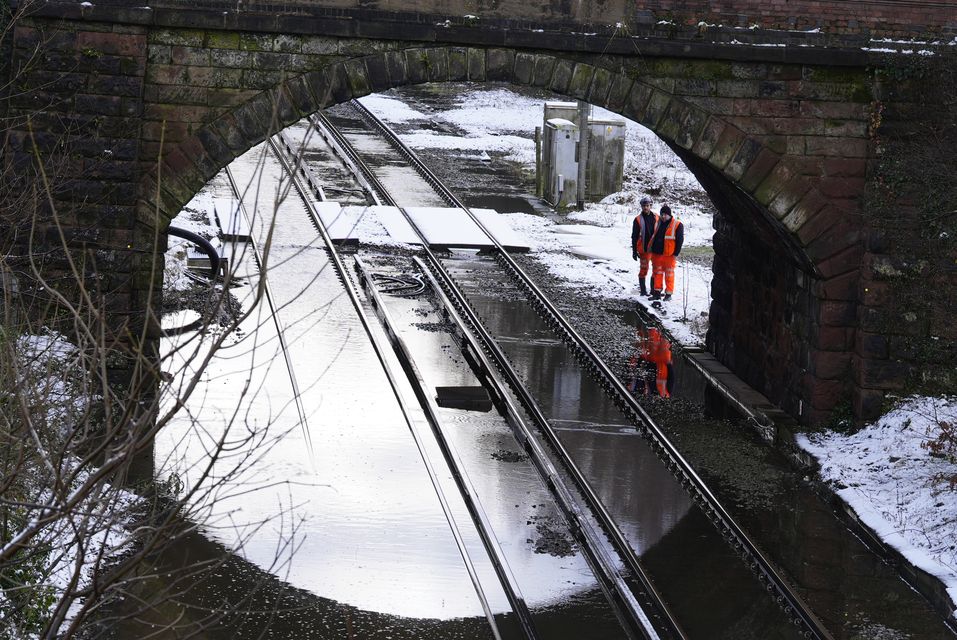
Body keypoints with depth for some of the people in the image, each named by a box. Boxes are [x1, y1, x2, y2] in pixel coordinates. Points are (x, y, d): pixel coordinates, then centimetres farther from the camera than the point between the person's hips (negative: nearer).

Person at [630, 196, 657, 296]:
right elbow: (634, 236, -1)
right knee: (643, 269, 1)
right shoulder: (638, 219, -2)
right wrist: (634, 251, -5)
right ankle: (643, 290, 8)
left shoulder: (656, 218, 5)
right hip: (644, 249, -3)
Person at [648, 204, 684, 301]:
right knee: (657, 273, 9)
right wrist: (650, 249, 15)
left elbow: (680, 240, -5)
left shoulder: (677, 225, -5)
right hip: (657, 253, 5)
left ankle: (668, 294, 8)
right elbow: (652, 237, 20)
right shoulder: (658, 223, 12)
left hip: (669, 254, -5)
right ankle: (657, 293, 15)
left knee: (669, 274, 1)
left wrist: (676, 253, -9)